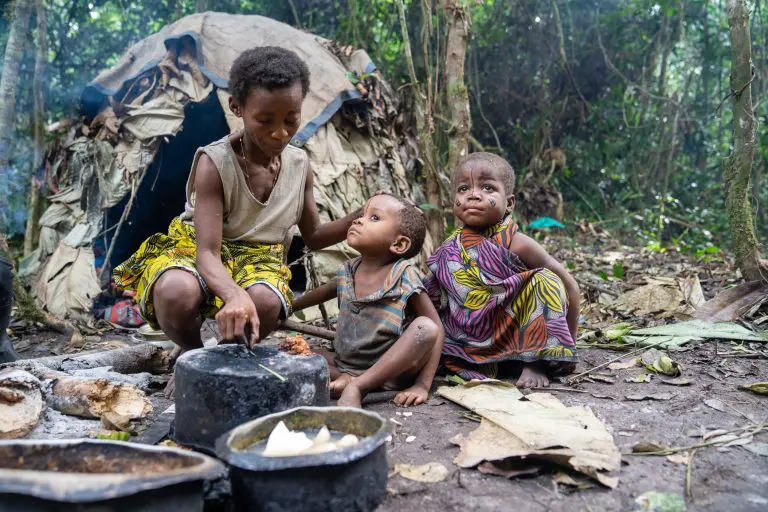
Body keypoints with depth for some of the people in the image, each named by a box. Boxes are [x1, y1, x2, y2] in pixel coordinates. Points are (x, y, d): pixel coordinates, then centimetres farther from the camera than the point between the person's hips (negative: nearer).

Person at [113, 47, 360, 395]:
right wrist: (234, 295, -50)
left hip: (259, 260, 3)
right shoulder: (214, 163, -20)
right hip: (197, 253, -2)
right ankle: (193, 356, -3)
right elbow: (207, 253, -28)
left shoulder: (299, 164, -4)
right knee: (177, 291, -40)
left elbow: (313, 237, 9)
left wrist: (360, 219, -10)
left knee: (265, 302, -36)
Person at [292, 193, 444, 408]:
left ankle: (355, 387, -32)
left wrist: (423, 384, -22)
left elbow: (435, 328, -15)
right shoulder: (348, 271, 2)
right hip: (345, 365, 4)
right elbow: (326, 291, 25)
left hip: (390, 370, -4)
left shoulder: (403, 277, -13)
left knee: (425, 326, -29)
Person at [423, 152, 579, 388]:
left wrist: (565, 345, -2)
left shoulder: (516, 245, -15)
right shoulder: (449, 251, -6)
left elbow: (568, 285, -7)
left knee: (545, 281, -22)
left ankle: (536, 363, -11)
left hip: (518, 342, -3)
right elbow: (428, 297, 7)